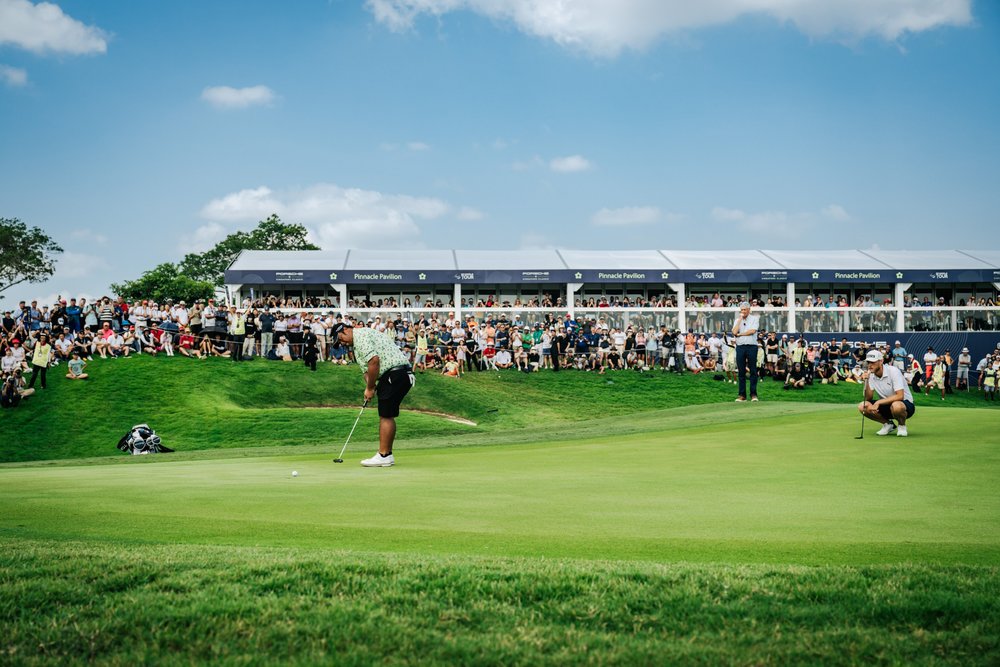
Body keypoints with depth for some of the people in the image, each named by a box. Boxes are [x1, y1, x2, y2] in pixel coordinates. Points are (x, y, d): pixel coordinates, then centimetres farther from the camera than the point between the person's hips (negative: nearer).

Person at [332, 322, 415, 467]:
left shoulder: (361, 336, -8)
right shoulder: (358, 343, 26)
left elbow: (373, 361, -20)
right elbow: (367, 369, 21)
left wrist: (370, 388, -10)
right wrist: (369, 387, 1)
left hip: (395, 373, -11)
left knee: (386, 416, -7)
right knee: (387, 416, 14)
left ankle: (383, 456, -5)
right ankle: (387, 454, 17)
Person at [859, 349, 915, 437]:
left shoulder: (893, 371, -20)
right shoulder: (871, 375, -3)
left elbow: (900, 396, -28)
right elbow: (868, 398, -7)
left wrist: (878, 402, -29)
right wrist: (867, 381, -21)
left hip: (905, 404, -6)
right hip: (886, 405, 6)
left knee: (896, 406, -42)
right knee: (862, 406, -17)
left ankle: (902, 426, -6)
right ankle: (888, 424, 5)